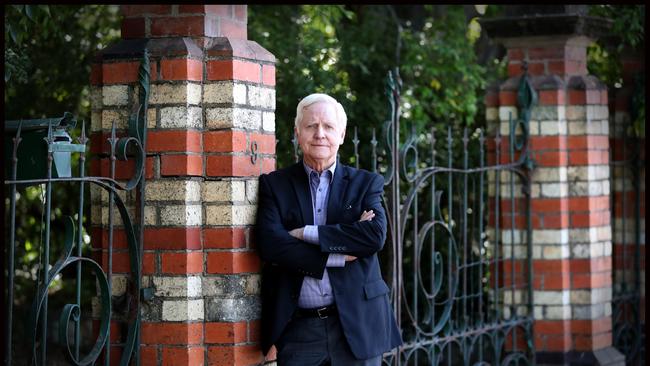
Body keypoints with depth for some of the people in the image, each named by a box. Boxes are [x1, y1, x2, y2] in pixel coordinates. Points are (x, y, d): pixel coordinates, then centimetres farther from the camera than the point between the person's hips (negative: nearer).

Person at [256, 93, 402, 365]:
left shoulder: (365, 184, 8)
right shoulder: (274, 185, 7)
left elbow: (376, 235, -10)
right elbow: (270, 245, -9)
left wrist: (306, 233, -11)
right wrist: (340, 255, -13)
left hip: (356, 324, 0)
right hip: (298, 330, 0)